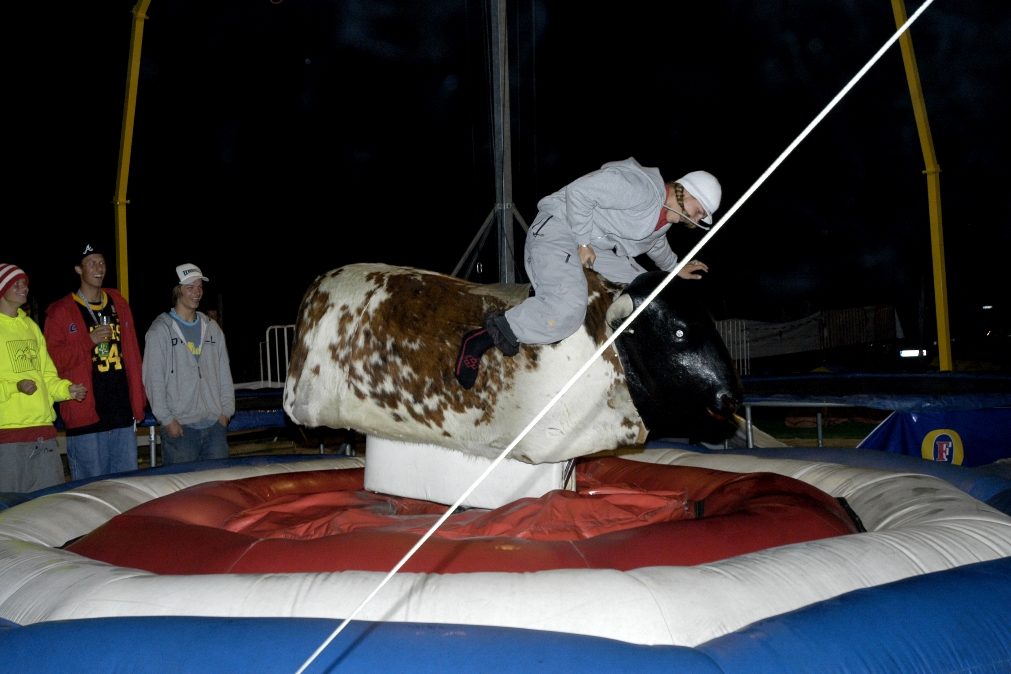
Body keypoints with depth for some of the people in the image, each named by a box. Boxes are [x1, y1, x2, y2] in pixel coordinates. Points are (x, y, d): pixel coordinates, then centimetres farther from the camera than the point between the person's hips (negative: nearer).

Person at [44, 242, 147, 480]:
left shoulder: (118, 303, 15)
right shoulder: (62, 311, 0)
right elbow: (52, 359, -6)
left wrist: (138, 401, 12)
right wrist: (89, 341, -16)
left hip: (123, 413, 5)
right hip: (86, 417, -5)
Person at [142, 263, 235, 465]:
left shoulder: (212, 328, 14)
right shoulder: (161, 330, -2)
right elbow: (153, 379, -6)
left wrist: (225, 412, 6)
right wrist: (167, 419, -10)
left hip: (215, 424, 5)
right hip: (179, 426, -4)